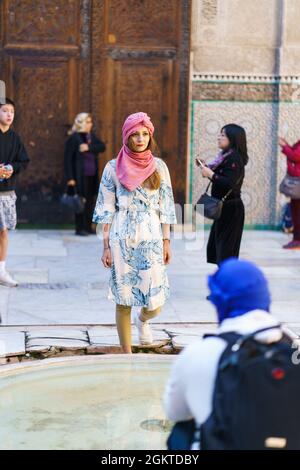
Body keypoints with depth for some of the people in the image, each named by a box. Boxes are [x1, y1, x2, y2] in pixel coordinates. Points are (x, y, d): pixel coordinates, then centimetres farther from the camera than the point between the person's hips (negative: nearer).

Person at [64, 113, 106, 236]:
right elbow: (68, 159, -9)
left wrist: (89, 147, -18)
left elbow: (102, 146, -2)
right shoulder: (74, 138, -7)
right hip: (80, 177, -6)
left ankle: (88, 227, 15)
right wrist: (70, 178, -14)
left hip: (91, 177, 6)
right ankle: (79, 228, 1)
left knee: (90, 201, 7)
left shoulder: (91, 136, 12)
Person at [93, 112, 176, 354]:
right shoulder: (114, 168, 1)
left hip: (151, 238, 1)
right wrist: (106, 245, -1)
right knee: (124, 301, 1)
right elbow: (107, 209, 2)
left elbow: (165, 207, 8)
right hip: (122, 239, -1)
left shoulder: (159, 166, 5)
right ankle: (127, 354, 15)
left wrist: (166, 241, 4)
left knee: (155, 301, -2)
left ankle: (143, 320, 36)